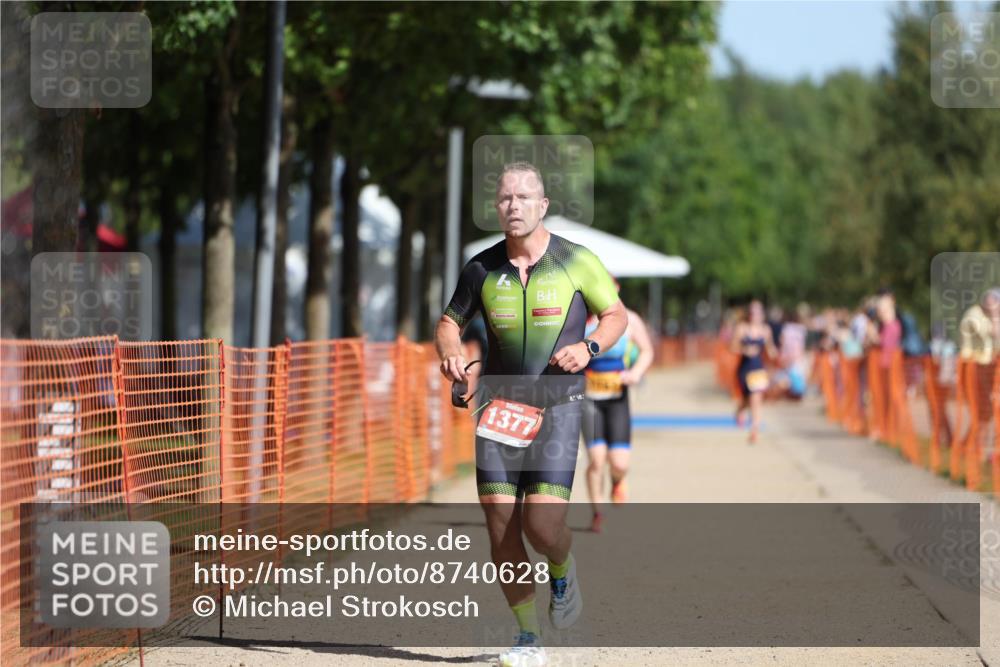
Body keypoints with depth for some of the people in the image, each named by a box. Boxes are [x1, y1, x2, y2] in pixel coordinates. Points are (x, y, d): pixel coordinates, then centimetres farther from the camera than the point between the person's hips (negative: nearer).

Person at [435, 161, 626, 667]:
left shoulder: (577, 262, -2)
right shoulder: (481, 268, 4)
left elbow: (616, 315, 9)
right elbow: (449, 321, 17)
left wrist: (589, 346, -11)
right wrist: (450, 351, -6)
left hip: (557, 405, -3)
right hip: (499, 407, 3)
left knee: (544, 523, -16)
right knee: (500, 523, -4)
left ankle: (562, 570, 22)